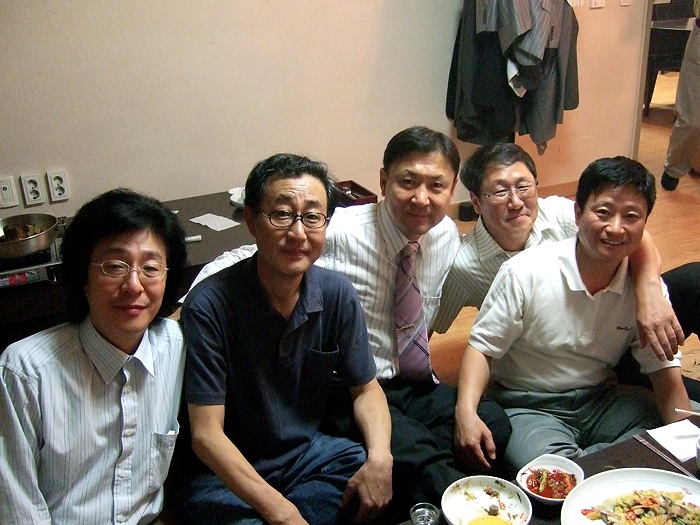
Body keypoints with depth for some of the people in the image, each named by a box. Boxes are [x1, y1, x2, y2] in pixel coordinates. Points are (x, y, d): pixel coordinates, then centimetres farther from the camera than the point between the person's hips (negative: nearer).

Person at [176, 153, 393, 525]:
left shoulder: (337, 294, -10)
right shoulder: (209, 305, -22)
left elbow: (365, 388, 2)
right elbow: (206, 434, -20)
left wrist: (379, 456, -18)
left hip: (308, 451, 5)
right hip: (225, 472, -4)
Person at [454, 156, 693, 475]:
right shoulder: (525, 272, -17)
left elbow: (663, 371, -1)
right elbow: (482, 347, -13)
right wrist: (466, 412, -30)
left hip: (602, 400, 5)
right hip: (528, 408, -5)